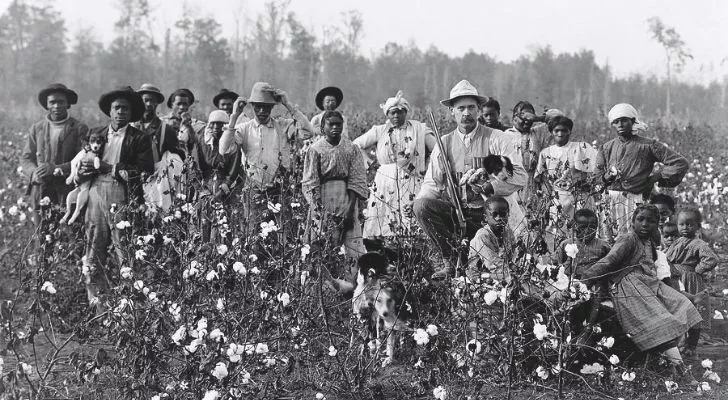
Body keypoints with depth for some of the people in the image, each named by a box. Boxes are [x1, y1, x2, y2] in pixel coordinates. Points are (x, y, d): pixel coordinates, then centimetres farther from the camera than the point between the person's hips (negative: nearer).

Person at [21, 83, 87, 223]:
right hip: (40, 194, 3)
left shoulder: (80, 129, 3)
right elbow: (26, 158, 12)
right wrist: (34, 174, -10)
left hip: (68, 192, -3)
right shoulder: (37, 128, 14)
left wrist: (56, 169, -17)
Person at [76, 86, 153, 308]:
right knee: (94, 252, 1)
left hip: (124, 200, -3)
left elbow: (146, 172, -6)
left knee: (126, 254, -7)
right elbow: (81, 166, 18)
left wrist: (110, 168, -11)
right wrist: (84, 171, -6)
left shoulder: (139, 139, 5)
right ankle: (95, 303, 7)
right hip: (97, 196, 3)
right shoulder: (95, 134, 17)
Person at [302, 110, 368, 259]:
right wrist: (317, 207, -13)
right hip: (322, 203, -1)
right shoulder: (315, 149, 3)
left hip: (347, 201, 1)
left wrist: (350, 209, -9)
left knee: (356, 250, -9)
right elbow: (310, 183, -1)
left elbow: (357, 182, 1)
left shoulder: (351, 149, 5)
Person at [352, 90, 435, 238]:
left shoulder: (419, 129, 6)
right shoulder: (379, 131, 10)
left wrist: (427, 167, 3)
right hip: (385, 186, 1)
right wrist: (369, 160, 10)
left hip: (412, 186, -1)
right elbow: (357, 144, 19)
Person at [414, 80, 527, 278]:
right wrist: (421, 201, -17)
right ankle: (452, 260, -14)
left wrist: (488, 187, -26)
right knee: (421, 205, -25)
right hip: (455, 213, 3)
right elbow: (431, 183, 6)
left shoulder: (498, 139, -2)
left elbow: (519, 176, -11)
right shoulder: (444, 143, 8)